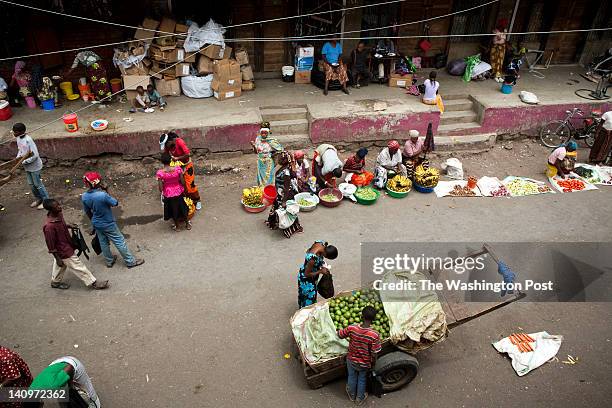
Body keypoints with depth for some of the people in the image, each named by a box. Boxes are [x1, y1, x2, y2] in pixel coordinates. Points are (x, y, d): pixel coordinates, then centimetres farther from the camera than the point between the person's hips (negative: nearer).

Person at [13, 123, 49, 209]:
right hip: (27, 166, 8)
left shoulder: (28, 140, -28)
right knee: (31, 184, 18)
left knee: (38, 184, 4)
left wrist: (23, 162, -22)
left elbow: (35, 155, -27)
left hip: (34, 166, -8)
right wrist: (17, 158, -2)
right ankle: (38, 199, 35)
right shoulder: (18, 139, -2)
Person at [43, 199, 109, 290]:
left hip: (67, 244, 9)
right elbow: (51, 246, -25)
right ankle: (93, 283, 21)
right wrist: (58, 259, -17)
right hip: (64, 251, -9)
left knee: (60, 266, 29)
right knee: (78, 267, 6)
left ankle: (55, 282, 51)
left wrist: (69, 225, -3)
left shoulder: (58, 214, -10)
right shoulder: (49, 226, -35)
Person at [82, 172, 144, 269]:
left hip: (96, 224, 6)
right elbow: (115, 203, -17)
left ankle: (109, 261, 42)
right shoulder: (103, 195, -34)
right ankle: (130, 261, 20)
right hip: (108, 224, -6)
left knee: (103, 242, 23)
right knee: (120, 242, 8)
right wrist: (107, 192, -13)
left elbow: (87, 212, 4)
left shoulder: (84, 197, -11)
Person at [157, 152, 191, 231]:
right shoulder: (177, 168, -20)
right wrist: (182, 189, 8)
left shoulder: (160, 173, -22)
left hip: (168, 194, -1)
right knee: (182, 207, 25)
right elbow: (183, 182, -11)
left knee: (173, 209, 24)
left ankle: (176, 226, 43)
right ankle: (187, 224, 42)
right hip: (178, 192, 1)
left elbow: (161, 189, -17)